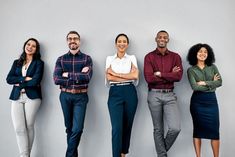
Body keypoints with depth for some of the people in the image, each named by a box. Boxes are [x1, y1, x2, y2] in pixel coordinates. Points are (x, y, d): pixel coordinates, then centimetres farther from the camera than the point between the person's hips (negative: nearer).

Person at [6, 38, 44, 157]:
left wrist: (19, 83, -3)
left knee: (29, 126, 1)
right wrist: (25, 78, -8)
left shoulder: (39, 63, 4)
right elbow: (9, 79, 3)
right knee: (19, 128, -5)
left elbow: (36, 81, -10)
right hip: (16, 97, 3)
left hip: (32, 97, -3)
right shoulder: (16, 62, 16)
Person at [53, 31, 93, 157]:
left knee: (77, 129, -7)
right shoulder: (61, 59, 5)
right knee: (69, 128, 13)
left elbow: (87, 77, -15)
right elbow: (56, 80, -8)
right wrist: (78, 77, -14)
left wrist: (68, 74, -12)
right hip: (65, 96, 2)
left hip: (80, 97, -2)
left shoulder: (86, 58, 1)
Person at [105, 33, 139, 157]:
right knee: (117, 128, -9)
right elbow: (109, 77, -5)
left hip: (130, 93, 1)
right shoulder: (109, 59, 9)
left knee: (127, 126, 9)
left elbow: (135, 76, -7)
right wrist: (128, 77, -9)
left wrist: (116, 74, -8)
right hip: (115, 93, -1)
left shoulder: (132, 58, 9)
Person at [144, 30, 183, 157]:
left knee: (175, 128, -8)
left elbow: (178, 76, -9)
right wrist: (170, 75, -9)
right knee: (158, 129, 9)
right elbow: (149, 78, -12)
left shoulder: (175, 56, 5)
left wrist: (160, 74, -12)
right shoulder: (149, 57, 0)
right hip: (154, 95, -1)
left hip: (169, 95, 1)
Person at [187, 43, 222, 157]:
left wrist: (205, 83, -12)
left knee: (214, 130, 1)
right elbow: (195, 86, -13)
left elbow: (220, 82, -3)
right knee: (198, 129, 5)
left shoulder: (213, 67, 9)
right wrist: (212, 84, -6)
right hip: (197, 102, -2)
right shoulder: (191, 70, 0)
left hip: (211, 101, 2)